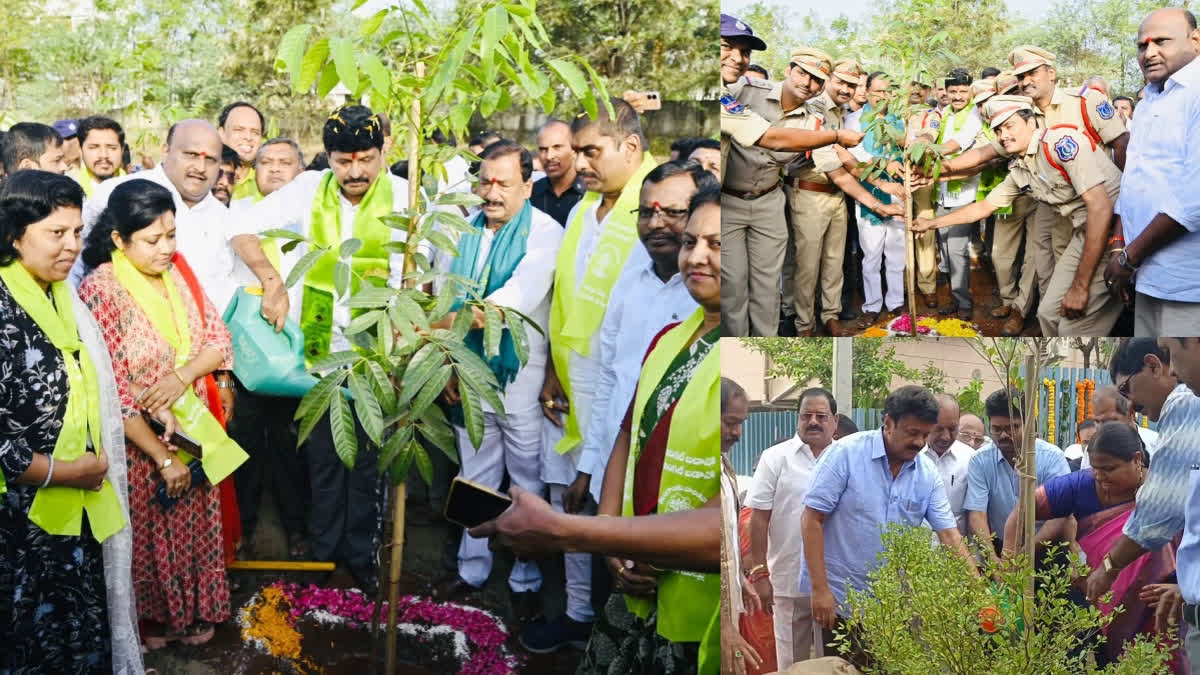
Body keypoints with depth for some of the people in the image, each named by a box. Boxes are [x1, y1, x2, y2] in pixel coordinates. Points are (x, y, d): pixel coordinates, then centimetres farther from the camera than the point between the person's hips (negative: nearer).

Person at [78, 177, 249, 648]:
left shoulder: (177, 271, -2)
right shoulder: (101, 291, -21)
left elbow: (220, 341, 1)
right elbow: (111, 392, -21)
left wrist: (183, 374, -20)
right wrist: (162, 457, -19)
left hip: (194, 433, 5)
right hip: (140, 443, -5)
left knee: (195, 526, 19)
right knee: (149, 536, 13)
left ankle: (193, 610, 39)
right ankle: (150, 620, 34)